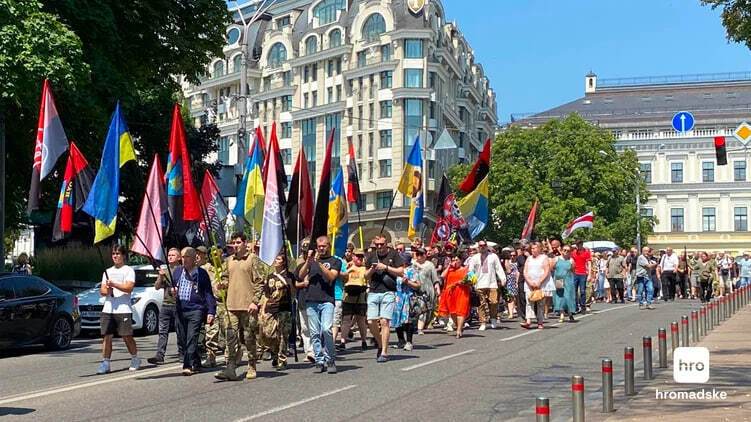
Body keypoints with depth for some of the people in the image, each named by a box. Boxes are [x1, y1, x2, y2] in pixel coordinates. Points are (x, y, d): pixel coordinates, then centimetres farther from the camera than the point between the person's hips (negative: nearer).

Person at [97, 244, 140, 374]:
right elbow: (102, 290, 17)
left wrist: (114, 284, -19)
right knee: (107, 336, -2)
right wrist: (107, 290, -5)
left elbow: (129, 288, -12)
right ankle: (105, 363, -1)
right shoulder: (108, 271, 21)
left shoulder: (129, 270, 3)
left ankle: (135, 359, 15)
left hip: (123, 310, -5)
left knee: (127, 337, -2)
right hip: (107, 309, 5)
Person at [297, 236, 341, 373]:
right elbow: (300, 276, 11)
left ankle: (331, 360, -7)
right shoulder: (311, 260, 22)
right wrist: (308, 261, 0)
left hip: (327, 301, -3)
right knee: (315, 333, 0)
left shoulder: (335, 261, 12)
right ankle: (320, 361, 5)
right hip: (311, 301, 4)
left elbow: (331, 276, -5)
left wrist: (319, 263, -11)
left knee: (326, 329, -19)